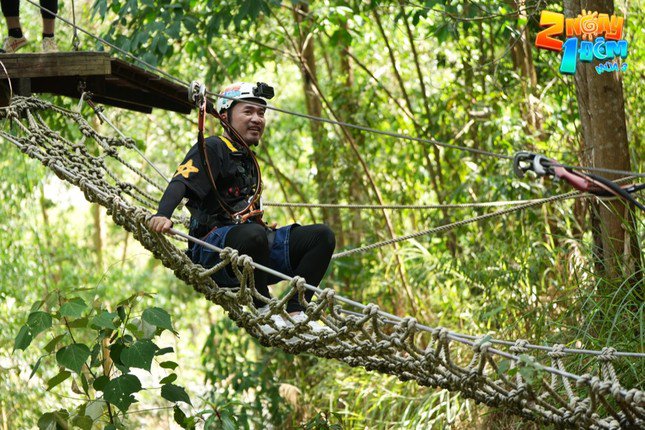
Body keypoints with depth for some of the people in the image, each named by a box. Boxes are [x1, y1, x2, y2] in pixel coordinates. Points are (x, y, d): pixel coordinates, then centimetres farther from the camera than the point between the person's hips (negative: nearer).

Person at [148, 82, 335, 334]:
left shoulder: (248, 159, 27)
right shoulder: (212, 149, -1)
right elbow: (180, 182, -19)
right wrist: (162, 215, -37)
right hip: (212, 246, -8)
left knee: (322, 236, -5)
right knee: (253, 235, -42)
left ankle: (294, 312, -15)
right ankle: (262, 312, -22)